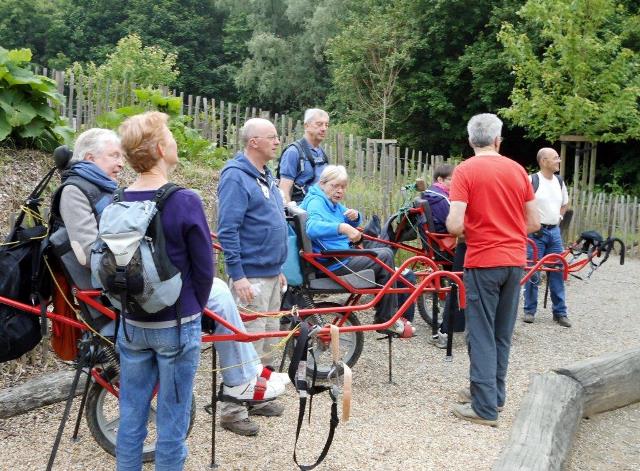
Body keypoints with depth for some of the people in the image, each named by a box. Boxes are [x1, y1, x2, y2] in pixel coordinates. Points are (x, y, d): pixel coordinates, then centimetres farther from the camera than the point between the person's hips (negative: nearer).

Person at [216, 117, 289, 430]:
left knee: (268, 340, 15)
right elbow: (227, 230, -18)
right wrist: (238, 275, -21)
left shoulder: (265, 176, 15)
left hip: (271, 273, 9)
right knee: (248, 343, -5)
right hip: (251, 275, -9)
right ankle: (234, 410, 5)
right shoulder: (236, 177, -13)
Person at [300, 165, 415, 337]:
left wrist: (355, 217, -1)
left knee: (385, 253, 12)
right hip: (332, 263, -10)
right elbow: (312, 227, -37)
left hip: (341, 255, 10)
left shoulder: (333, 203, 14)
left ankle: (387, 318, 13)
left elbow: (351, 225, 24)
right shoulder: (316, 202, -16)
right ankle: (386, 320, 2)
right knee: (384, 257, -8)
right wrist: (343, 227, -50)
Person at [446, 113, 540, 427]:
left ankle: (485, 407, 5)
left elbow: (455, 225, -17)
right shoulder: (517, 169, 5)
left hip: (483, 262, -5)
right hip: (514, 261, 5)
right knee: (503, 334, 16)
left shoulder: (465, 170, -9)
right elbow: (534, 223, 8)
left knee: (482, 336, 2)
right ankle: (494, 394, 28)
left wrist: (466, 230, 5)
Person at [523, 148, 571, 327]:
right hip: (536, 232, -6)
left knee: (557, 272, 7)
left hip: (554, 231, 6)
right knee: (532, 273, -1)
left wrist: (558, 218, 14)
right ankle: (529, 310, 12)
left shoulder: (560, 182, 9)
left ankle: (560, 312, 14)